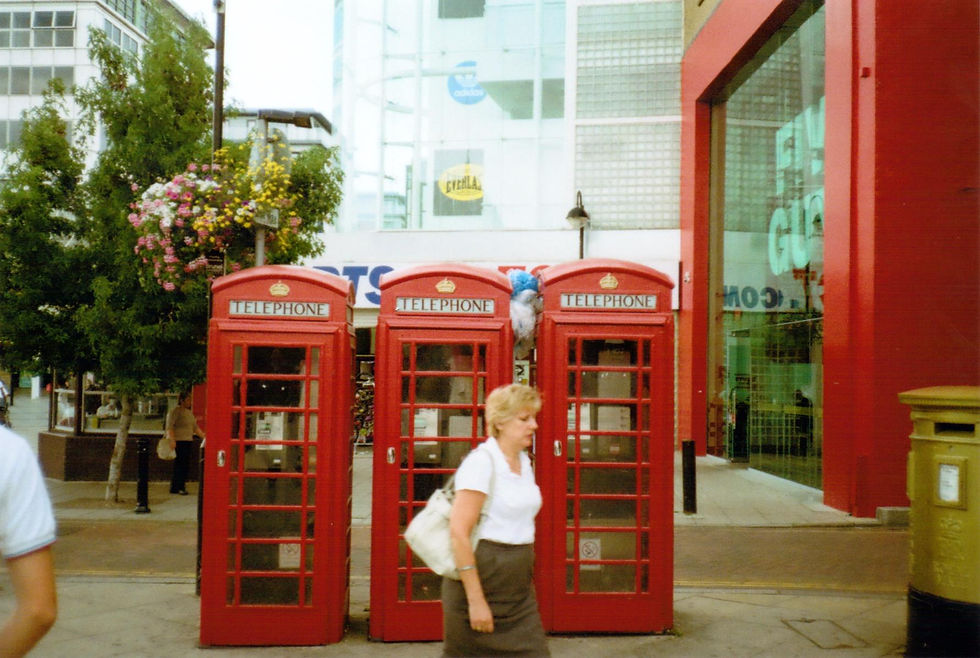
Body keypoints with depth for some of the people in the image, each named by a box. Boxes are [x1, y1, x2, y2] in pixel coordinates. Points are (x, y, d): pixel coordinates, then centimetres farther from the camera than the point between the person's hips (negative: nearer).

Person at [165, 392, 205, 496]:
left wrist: (203, 436, 16)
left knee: (186, 465, 6)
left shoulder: (189, 412, 18)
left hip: (188, 441, 8)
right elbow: (169, 427, -14)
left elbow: (195, 427, 24)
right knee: (180, 464, -10)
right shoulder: (175, 411, -7)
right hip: (178, 441, -8)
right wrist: (172, 440, -23)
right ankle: (176, 488, -6)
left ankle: (181, 486, 11)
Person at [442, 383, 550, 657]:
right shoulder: (481, 462, -15)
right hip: (482, 580, -7)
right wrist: (476, 600, -21)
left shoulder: (524, 461, 10)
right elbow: (459, 532, -21)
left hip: (519, 589, 7)